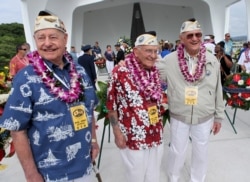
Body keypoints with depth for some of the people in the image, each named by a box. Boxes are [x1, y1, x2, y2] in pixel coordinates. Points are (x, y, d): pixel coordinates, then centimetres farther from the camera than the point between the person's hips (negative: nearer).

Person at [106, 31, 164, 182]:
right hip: (134, 137, -6)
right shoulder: (120, 71, -16)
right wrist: (117, 133, -11)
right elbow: (111, 105, -12)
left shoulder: (155, 72, 2)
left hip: (156, 136, 6)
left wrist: (160, 125, 14)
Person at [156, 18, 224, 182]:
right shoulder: (170, 60, -12)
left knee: (201, 152, 21)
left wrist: (219, 117, 6)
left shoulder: (212, 60, -5)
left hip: (205, 118, 2)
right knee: (177, 151, 18)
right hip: (179, 117, -1)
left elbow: (218, 91, 2)